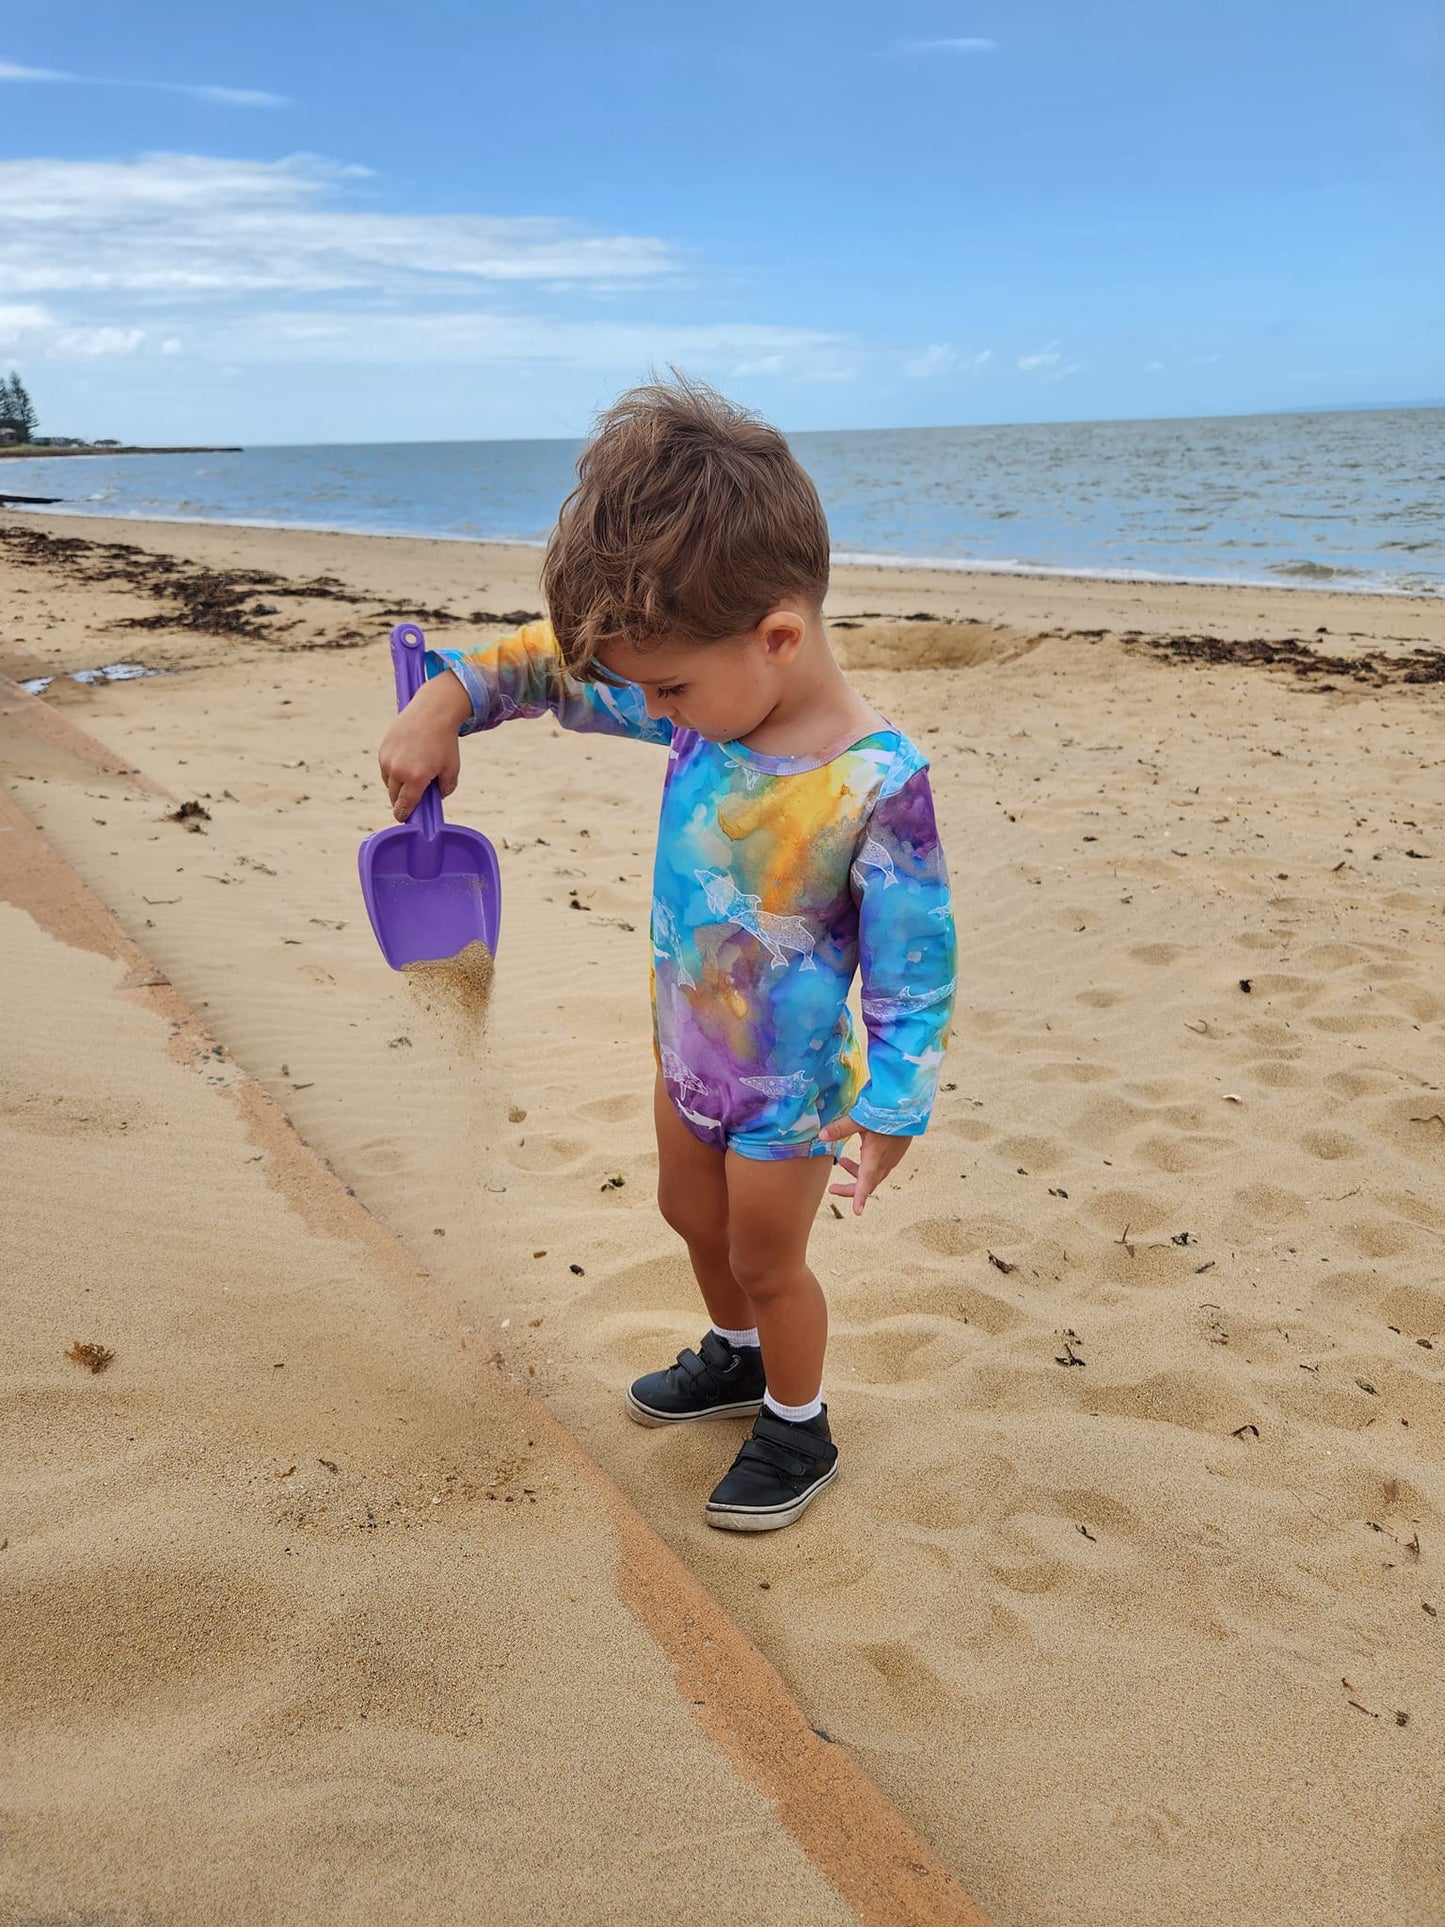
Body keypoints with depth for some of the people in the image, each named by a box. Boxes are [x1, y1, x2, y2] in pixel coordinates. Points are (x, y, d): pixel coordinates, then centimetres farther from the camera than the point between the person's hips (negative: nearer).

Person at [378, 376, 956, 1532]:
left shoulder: (875, 784, -32)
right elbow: (556, 664, 2)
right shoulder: (708, 701, -13)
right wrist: (446, 700, -10)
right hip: (688, 1052, 7)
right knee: (692, 1217, 29)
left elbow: (914, 972, -24)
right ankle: (738, 1358, 59)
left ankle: (797, 1431, 44)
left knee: (767, 1261, 16)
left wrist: (891, 1116, -20)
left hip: (789, 1090, -7)